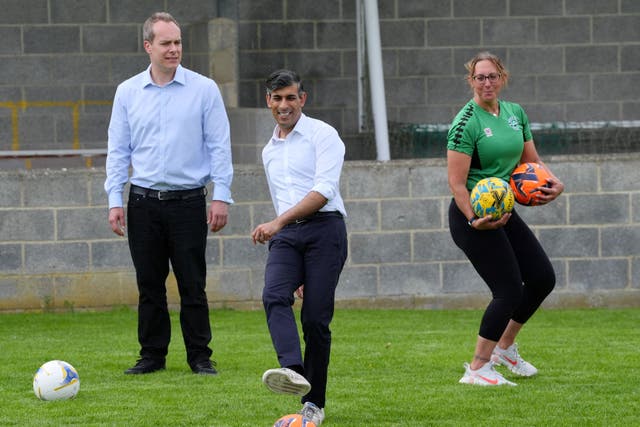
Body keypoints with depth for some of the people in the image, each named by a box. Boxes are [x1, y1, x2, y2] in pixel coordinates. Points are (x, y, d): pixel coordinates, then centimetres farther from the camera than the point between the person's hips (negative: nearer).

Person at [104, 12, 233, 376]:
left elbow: (219, 146, 1)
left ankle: (200, 356, 6)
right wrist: (115, 200, 2)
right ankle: (152, 354, 13)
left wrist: (222, 196, -6)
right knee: (149, 284, 5)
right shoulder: (128, 92, 7)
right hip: (144, 202, 2)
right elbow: (118, 150, 9)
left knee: (192, 284, -1)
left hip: (188, 201, -2)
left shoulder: (204, 89, 1)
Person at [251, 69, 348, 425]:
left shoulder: (322, 135, 2)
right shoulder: (270, 151, 24)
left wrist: (279, 221, -20)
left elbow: (323, 190, -11)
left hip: (324, 227, -5)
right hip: (286, 235, 5)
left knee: (316, 318, -9)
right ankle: (293, 371, -44)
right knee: (275, 297, -24)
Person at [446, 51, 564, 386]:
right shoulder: (466, 123, -16)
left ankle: (504, 347, 27)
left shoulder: (515, 113, 7)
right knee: (509, 291, -12)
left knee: (543, 279, 10)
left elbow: (531, 161, 16)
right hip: (472, 216, -8)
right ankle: (478, 368, -2)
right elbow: (456, 183, -19)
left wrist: (552, 182, -4)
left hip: (504, 211, 8)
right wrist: (475, 220, -30)